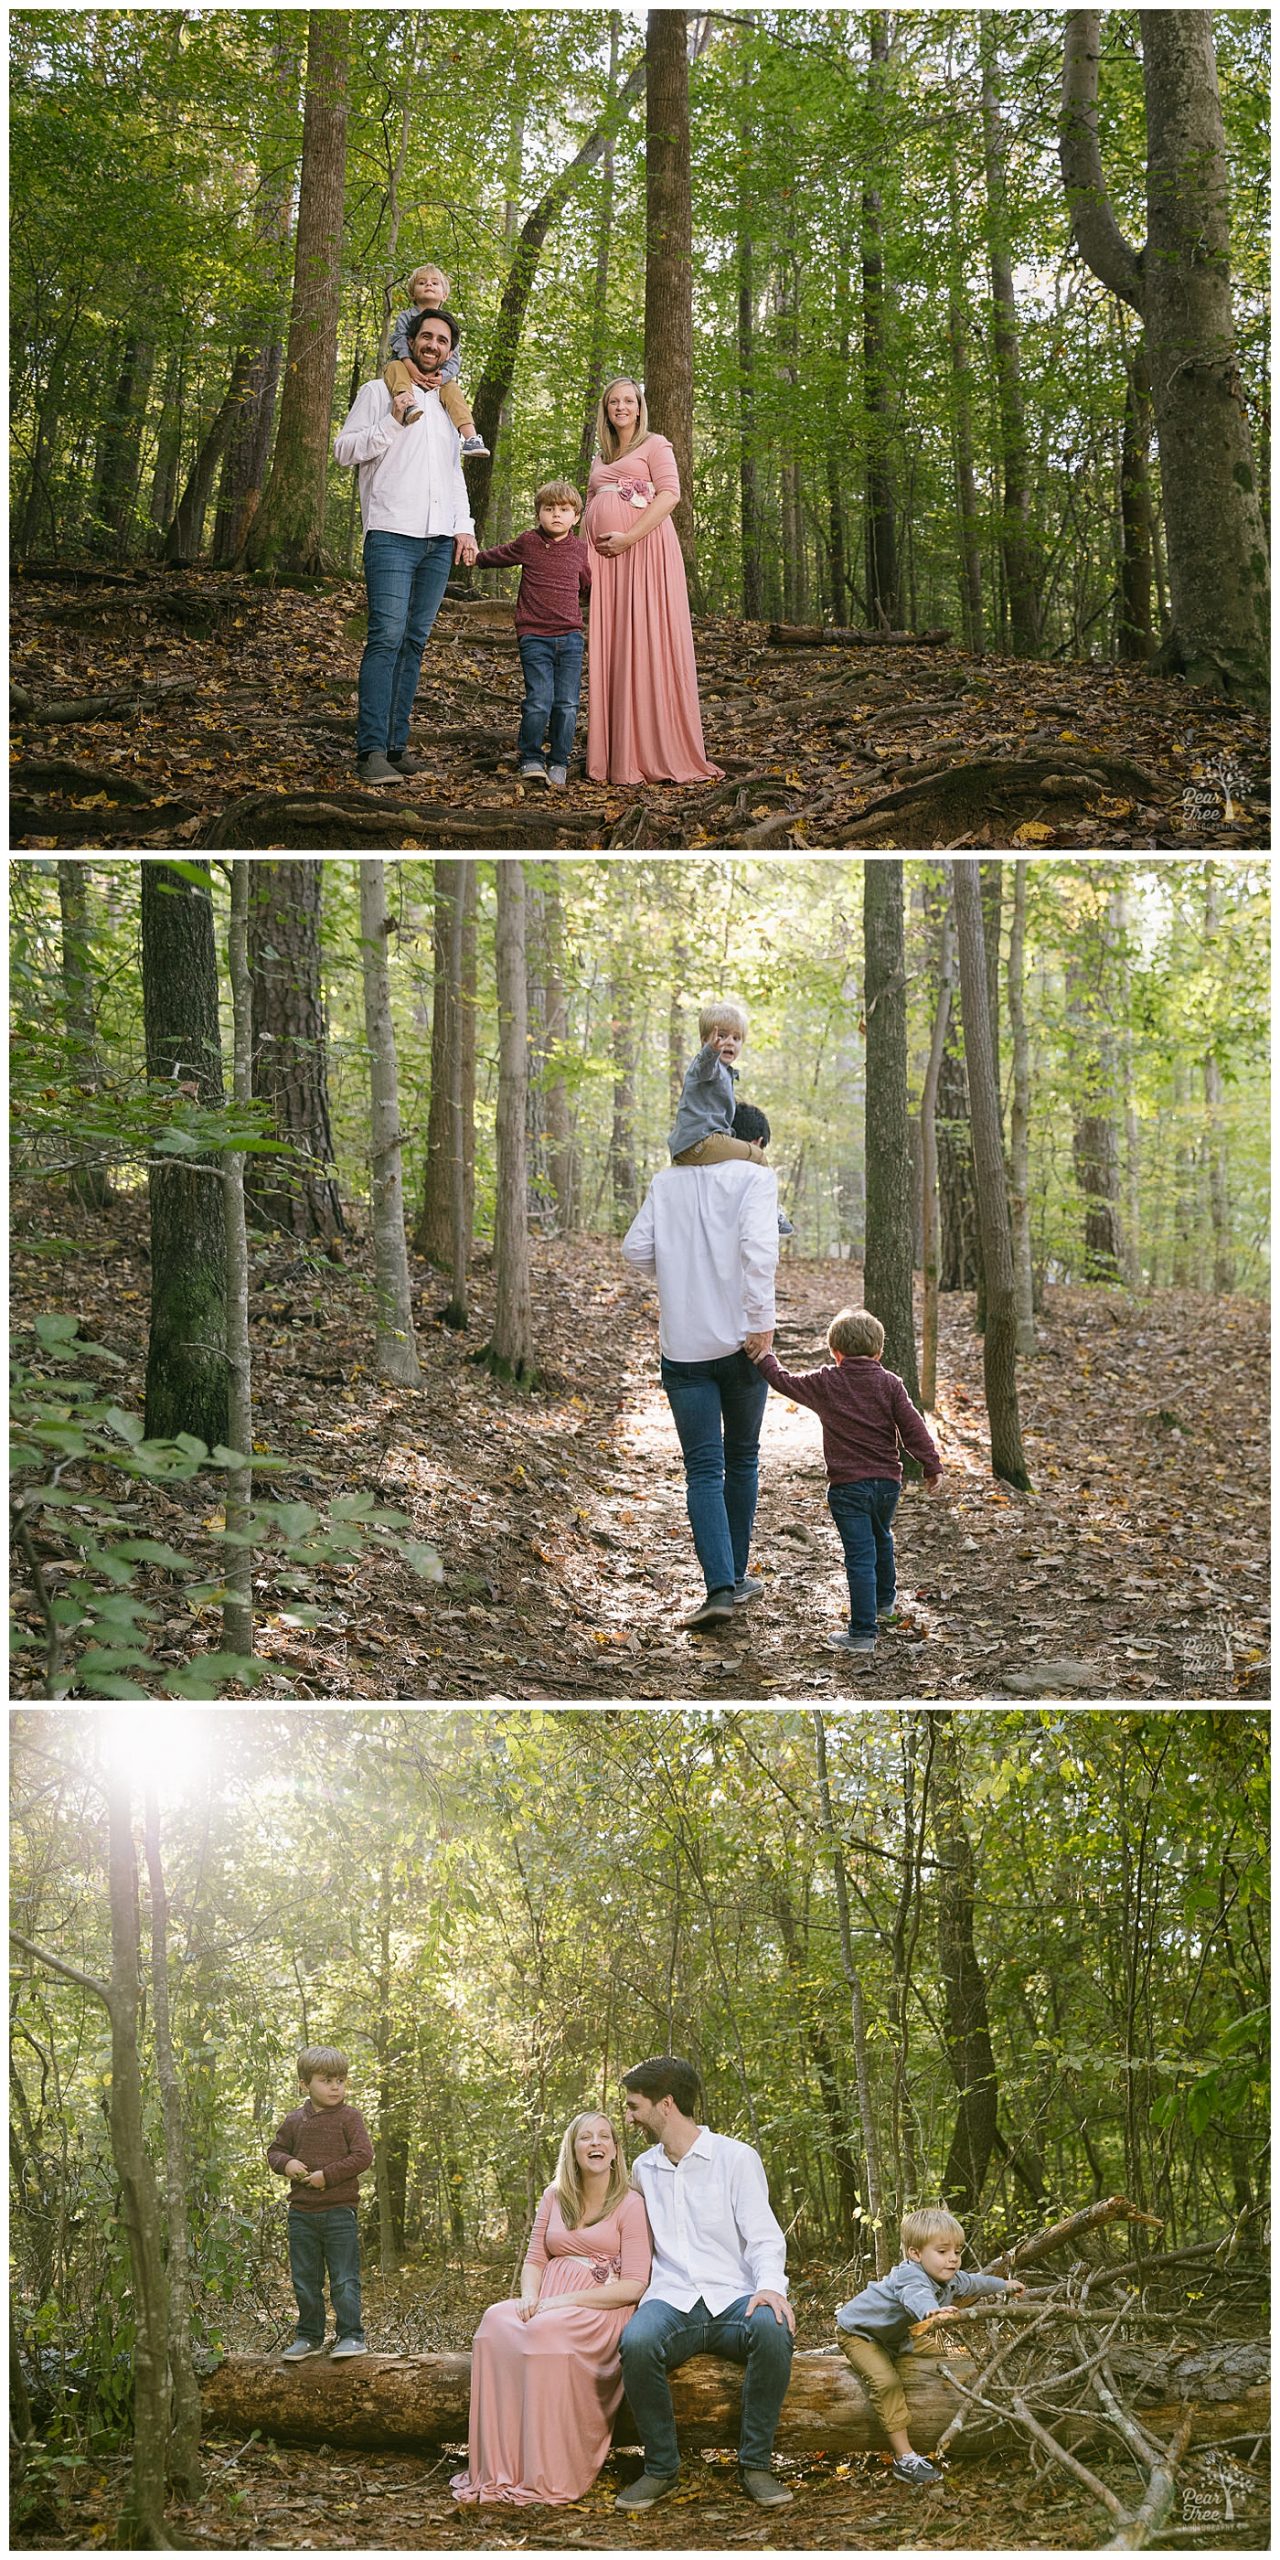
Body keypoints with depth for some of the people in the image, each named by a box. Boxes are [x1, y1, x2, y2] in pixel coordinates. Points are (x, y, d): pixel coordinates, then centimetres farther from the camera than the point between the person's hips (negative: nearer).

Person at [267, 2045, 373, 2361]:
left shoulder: (349, 2117, -5)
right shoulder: (295, 2121, 7)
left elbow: (363, 2156, -11)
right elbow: (275, 2150, 18)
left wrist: (328, 2175, -16)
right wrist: (286, 2163, -5)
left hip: (339, 2211, -4)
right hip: (302, 2213, 4)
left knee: (345, 2280, -3)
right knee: (305, 2281, 11)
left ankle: (351, 2336, 4)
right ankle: (309, 2337, 21)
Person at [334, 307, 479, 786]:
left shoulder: (448, 406, 23)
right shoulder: (378, 392, 6)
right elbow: (345, 450, 0)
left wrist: (465, 527, 14)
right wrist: (392, 422, -12)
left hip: (439, 541, 6)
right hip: (392, 535, -6)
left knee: (415, 641, 2)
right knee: (387, 637, -16)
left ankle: (395, 743, 3)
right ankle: (371, 750, -20)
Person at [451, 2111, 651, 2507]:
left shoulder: (630, 2204, 0)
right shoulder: (554, 2197, 16)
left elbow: (633, 2286, -8)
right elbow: (534, 2259, 15)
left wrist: (564, 2300, -16)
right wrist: (530, 2297, -9)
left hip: (601, 2309, -5)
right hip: (550, 2307, 5)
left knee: (546, 2333, -37)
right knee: (497, 2322, -29)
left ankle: (546, 2479, -32)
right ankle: (497, 2470, -32)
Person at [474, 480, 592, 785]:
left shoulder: (580, 549, 9)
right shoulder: (528, 543, 3)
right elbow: (499, 555, 24)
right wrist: (477, 558, 35)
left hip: (570, 636, 2)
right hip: (534, 637, -2)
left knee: (567, 704, 0)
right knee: (539, 701, -12)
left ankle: (559, 762, 12)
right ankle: (530, 759, 3)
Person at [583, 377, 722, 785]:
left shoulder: (654, 445, 5)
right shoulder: (601, 459, 25)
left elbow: (670, 495, -9)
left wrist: (628, 538, -16)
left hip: (644, 553, -6)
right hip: (604, 560, 6)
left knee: (646, 646, -9)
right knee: (608, 652, 1)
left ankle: (656, 754, -9)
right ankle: (614, 755, 2)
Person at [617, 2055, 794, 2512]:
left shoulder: (737, 2158, 4)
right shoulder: (644, 2170, 18)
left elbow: (764, 2238, -2)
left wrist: (771, 2286, -23)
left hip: (732, 2300, -2)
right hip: (670, 2301, 2)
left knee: (772, 2328, -38)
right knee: (637, 2341, -35)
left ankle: (755, 2464, -22)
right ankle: (661, 2468, -19)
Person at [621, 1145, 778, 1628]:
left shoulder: (667, 1180, 8)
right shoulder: (755, 1177, -4)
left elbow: (636, 1248, 2)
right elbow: (759, 1247, -19)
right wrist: (762, 1319, -17)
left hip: (683, 1347, 2)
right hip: (739, 1339, -2)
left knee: (703, 1469, 0)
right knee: (742, 1458, 17)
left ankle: (720, 1587, -13)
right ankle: (735, 1576, 26)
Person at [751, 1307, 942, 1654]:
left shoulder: (824, 1383, -4)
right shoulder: (889, 1383, -1)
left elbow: (784, 1381, 8)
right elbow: (912, 1427, -2)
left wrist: (764, 1359, 25)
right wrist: (932, 1466, 5)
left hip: (847, 1486, -3)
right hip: (887, 1482, 3)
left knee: (860, 1557, -7)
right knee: (881, 1540, 29)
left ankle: (863, 1633, -11)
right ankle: (885, 1600, 51)